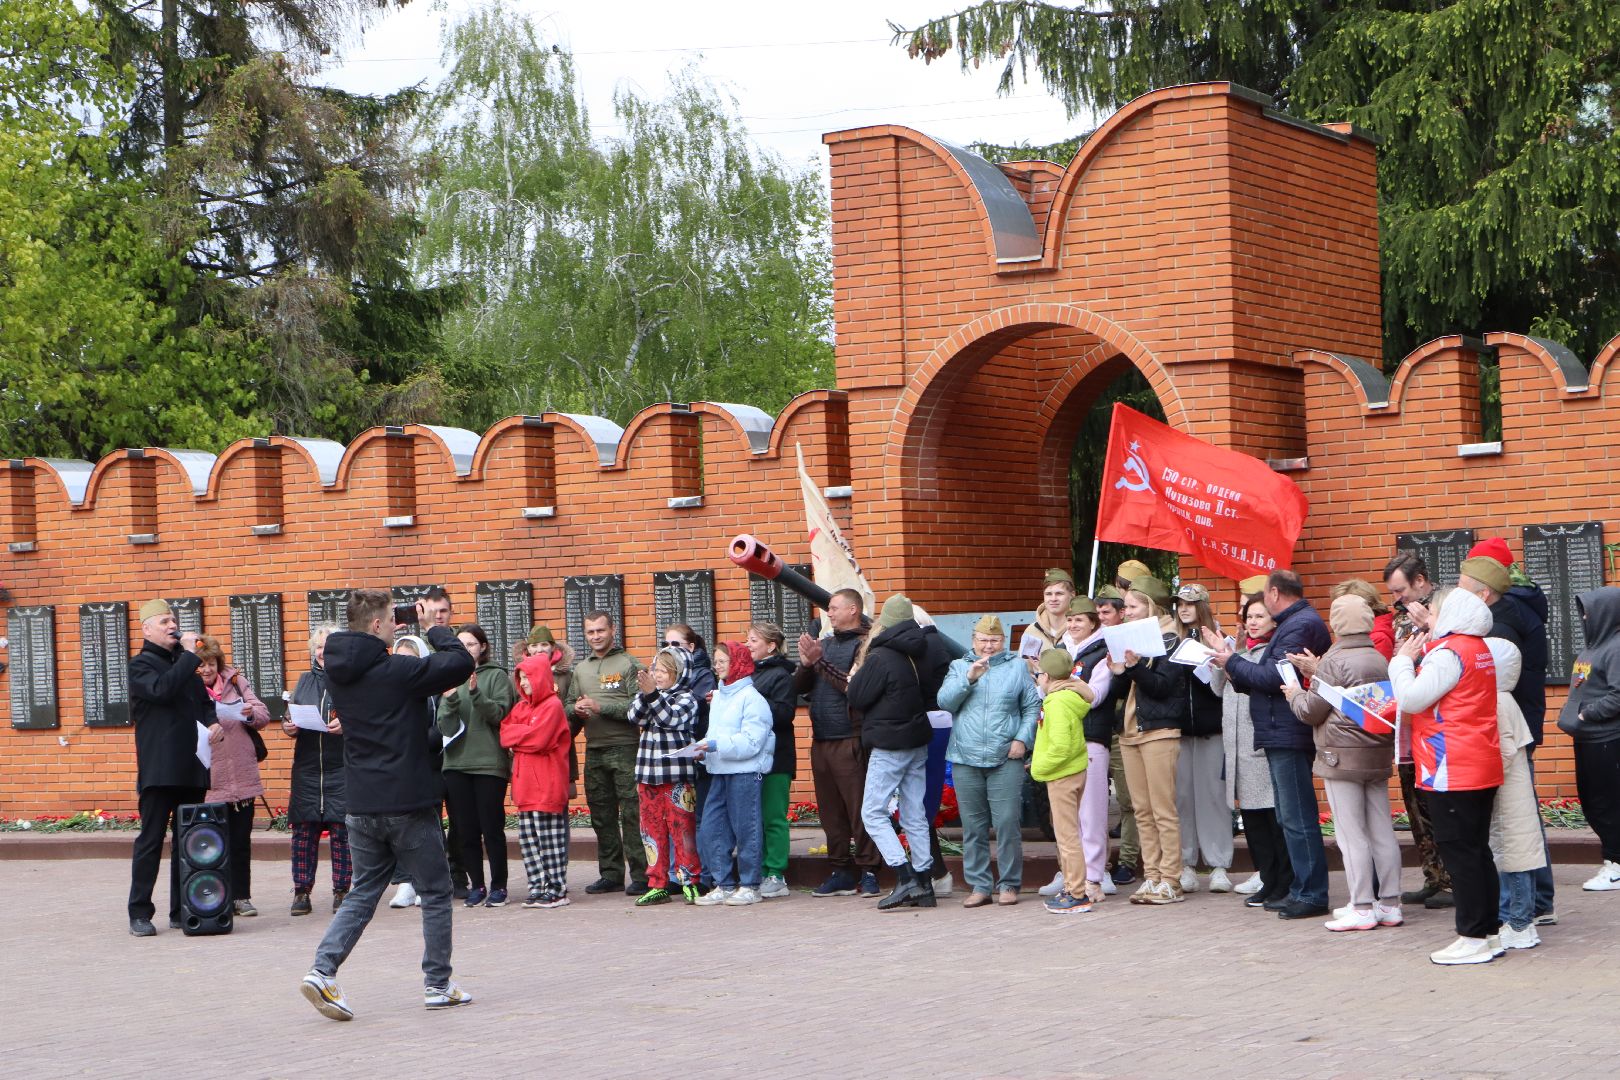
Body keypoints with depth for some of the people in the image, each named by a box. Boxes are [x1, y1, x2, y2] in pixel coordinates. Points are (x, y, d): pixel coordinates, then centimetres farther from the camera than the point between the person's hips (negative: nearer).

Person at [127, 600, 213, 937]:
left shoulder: (183, 664, 19)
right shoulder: (141, 665, -1)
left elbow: (204, 701, 23)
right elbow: (162, 689, -21)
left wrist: (214, 722, 2)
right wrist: (189, 655, -17)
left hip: (191, 769, 6)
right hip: (158, 769, -6)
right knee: (151, 841, -5)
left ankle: (181, 911, 12)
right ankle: (139, 913, 0)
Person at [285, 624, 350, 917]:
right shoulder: (305, 681, 15)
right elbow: (291, 717, 18)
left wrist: (347, 725, -23)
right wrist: (288, 727, -4)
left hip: (342, 769, -4)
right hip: (307, 769, 4)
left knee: (342, 831, -2)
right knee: (303, 830, 1)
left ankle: (341, 890, 8)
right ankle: (301, 892, 6)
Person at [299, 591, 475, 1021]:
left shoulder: (338, 673, 4)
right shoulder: (396, 671, -17)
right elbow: (462, 663, -15)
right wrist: (434, 628, 1)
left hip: (361, 807, 6)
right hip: (408, 804, -6)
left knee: (362, 893, 14)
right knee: (436, 893, 9)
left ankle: (323, 970, -2)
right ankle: (437, 984, 14)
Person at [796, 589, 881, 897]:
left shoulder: (865, 644, -5)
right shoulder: (825, 643, 17)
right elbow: (799, 686, 14)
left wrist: (820, 662, -15)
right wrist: (806, 664, -6)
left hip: (850, 741, -7)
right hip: (821, 741, 7)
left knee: (859, 810, -6)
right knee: (830, 812, 9)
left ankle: (868, 872, -1)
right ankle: (840, 871, 15)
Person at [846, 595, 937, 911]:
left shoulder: (880, 658, -16)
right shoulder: (917, 655, 7)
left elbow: (857, 698, -11)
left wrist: (857, 670, 5)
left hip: (889, 746, -8)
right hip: (918, 742, 8)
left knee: (873, 813, -3)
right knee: (915, 816, 10)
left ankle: (905, 879, -15)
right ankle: (924, 886, 10)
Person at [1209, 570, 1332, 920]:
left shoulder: (1300, 625, -14)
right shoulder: (1294, 622, 20)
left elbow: (1273, 677, -21)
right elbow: (1268, 676, 15)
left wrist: (1232, 662, -8)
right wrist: (1231, 662, 7)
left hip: (1288, 735, -11)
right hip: (1282, 736, 11)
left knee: (1298, 818, -9)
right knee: (1291, 818, 14)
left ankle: (1312, 894, -6)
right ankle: (1302, 889, 20)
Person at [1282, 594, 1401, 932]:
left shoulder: (1335, 660, -13)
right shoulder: (1381, 660, 8)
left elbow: (1312, 711, -11)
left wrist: (1295, 694, 13)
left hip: (1343, 757, -7)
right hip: (1379, 755, 7)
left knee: (1352, 835, -2)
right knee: (1382, 832, 9)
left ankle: (1362, 908, -2)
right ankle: (1389, 904, 12)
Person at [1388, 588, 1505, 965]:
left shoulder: (1449, 652, -15)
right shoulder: (1479, 649, 14)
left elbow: (1411, 699, -18)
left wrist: (1403, 660, -4)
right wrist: (1419, 655, 9)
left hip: (1452, 774, -9)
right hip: (1483, 769, 10)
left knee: (1459, 853, -5)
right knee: (1477, 852, 13)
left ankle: (1473, 938, -3)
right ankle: (1490, 932, 17)